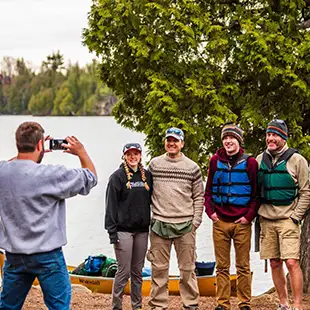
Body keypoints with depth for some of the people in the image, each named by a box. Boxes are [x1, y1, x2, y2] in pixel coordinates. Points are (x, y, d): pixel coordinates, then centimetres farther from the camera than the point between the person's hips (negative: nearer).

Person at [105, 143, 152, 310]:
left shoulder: (147, 175, 10)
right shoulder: (118, 176, -4)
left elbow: (151, 201, 15)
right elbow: (111, 205, -7)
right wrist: (112, 231, -12)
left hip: (142, 230, 5)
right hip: (123, 230, -4)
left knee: (137, 271, 10)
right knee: (123, 271, -5)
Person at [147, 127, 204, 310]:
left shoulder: (192, 167, 4)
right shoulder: (154, 164, 7)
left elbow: (199, 197, 6)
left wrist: (196, 221, -1)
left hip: (185, 225, -1)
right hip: (159, 224, 1)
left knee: (187, 268, 5)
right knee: (159, 267, 5)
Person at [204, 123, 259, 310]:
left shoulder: (250, 162, 1)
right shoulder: (215, 161, 8)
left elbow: (256, 194, 3)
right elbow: (208, 191, 13)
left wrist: (249, 216, -6)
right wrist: (210, 211, 0)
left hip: (242, 223, -2)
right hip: (220, 221, 2)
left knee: (243, 266, 3)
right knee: (222, 266, 5)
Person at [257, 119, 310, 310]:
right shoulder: (260, 160, 10)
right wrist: (255, 212, 7)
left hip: (288, 219, -4)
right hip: (266, 220, 4)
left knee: (292, 262, -11)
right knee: (275, 263, 8)